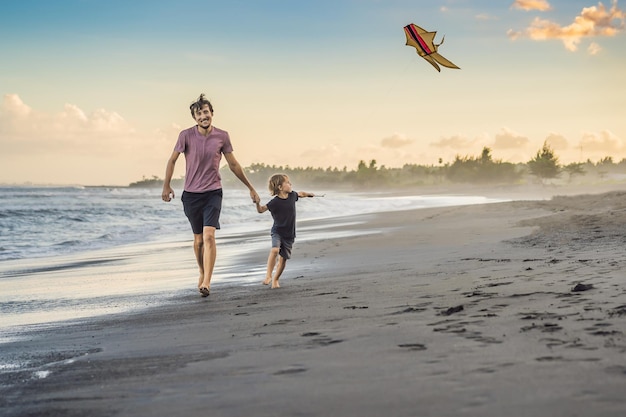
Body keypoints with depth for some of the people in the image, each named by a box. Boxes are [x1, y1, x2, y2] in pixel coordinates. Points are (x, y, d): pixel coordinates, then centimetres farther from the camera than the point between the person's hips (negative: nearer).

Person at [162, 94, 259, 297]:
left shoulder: (222, 136, -2)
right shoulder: (186, 135, -5)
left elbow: (233, 164, 9)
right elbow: (172, 160, 6)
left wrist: (250, 188, 14)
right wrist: (166, 186, -1)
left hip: (213, 193, -1)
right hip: (191, 194, 1)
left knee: (209, 236, -18)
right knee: (198, 239, 10)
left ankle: (206, 282, -23)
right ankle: (202, 273, 34)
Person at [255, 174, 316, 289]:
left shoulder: (292, 195, -1)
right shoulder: (275, 202, -18)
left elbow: (300, 194, 21)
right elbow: (261, 210, -21)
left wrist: (309, 194, 40)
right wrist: (258, 204, -42)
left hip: (289, 233, 5)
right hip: (277, 232, -5)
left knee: (283, 258, 4)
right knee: (275, 250, -30)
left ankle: (275, 280, 20)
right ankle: (268, 275, -23)